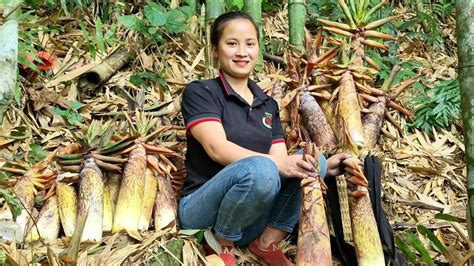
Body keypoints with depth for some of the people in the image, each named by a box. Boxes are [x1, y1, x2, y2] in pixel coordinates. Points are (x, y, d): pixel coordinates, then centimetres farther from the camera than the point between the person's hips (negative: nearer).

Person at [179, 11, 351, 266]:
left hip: (251, 220, 5)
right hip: (202, 210, -5)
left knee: (310, 161, -15)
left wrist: (322, 167, -16)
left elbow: (281, 159, 3)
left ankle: (267, 243, -6)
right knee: (259, 169, -34)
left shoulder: (268, 104, 13)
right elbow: (217, 149, -20)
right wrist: (276, 164, -32)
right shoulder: (199, 92, -5)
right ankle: (221, 245, -10)